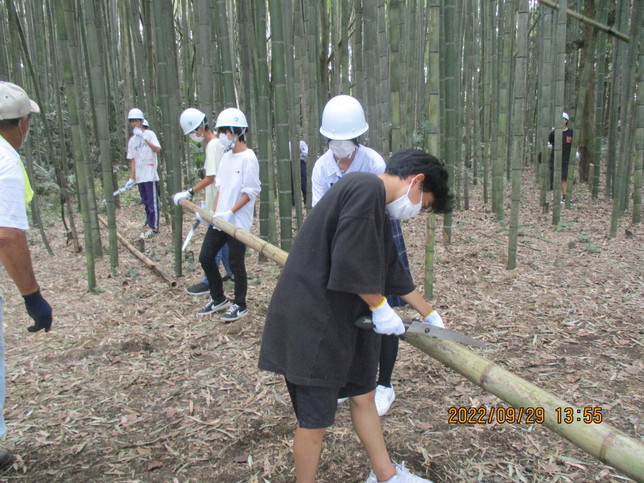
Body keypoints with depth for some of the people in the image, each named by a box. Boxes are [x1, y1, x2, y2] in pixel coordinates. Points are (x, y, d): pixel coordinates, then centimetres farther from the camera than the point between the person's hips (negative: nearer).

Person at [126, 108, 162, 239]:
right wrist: (132, 177, 7)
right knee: (146, 202, 10)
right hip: (139, 177, 6)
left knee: (152, 201, -5)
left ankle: (154, 227, 1)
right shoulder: (132, 140, 14)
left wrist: (145, 139, -25)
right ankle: (150, 226, 16)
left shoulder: (149, 134, -1)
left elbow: (157, 149, -16)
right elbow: (132, 160, 12)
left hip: (150, 175, -6)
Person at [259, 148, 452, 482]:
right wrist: (380, 308, -9)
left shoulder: (377, 205, 15)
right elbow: (351, 264, -24)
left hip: (342, 319, 11)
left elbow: (391, 270, 23)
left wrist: (429, 315, 30)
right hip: (313, 320, -11)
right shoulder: (367, 188, -17)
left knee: (363, 395, 22)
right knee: (315, 419, 5)